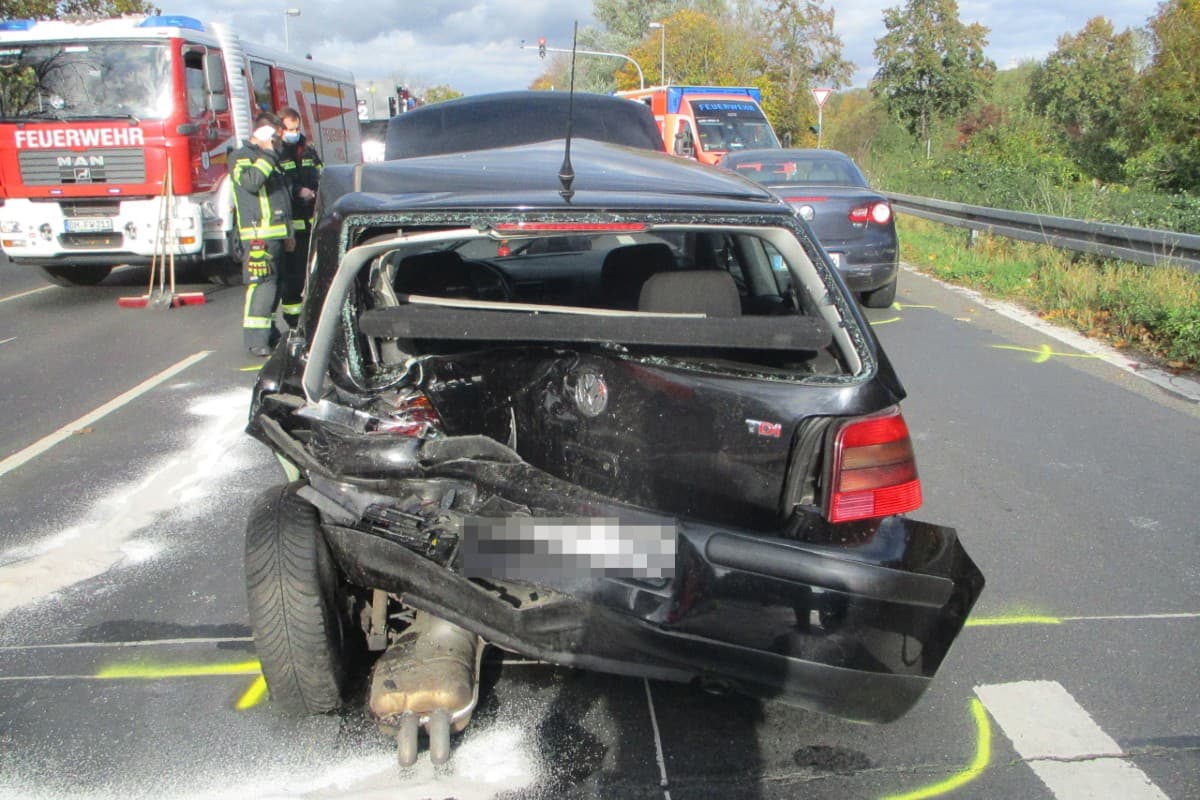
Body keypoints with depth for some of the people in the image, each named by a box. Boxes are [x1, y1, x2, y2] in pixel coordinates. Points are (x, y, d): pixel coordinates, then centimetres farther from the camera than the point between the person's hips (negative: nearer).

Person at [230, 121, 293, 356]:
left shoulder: (270, 160, 25)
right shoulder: (241, 157, -2)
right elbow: (251, 181, -23)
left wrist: (288, 233, 26)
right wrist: (267, 154, -15)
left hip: (277, 234, 9)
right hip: (259, 234, -9)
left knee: (274, 284, 12)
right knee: (261, 284, -15)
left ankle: (269, 332, 21)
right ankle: (256, 339, -16)